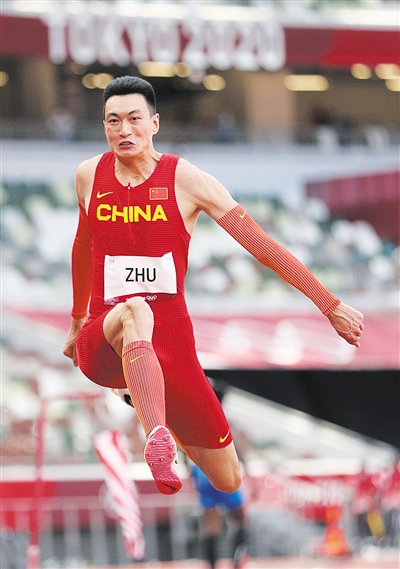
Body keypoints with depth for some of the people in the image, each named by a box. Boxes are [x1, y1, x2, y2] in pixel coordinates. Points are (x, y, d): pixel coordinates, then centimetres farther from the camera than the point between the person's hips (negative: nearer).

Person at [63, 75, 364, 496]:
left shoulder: (185, 180, -4)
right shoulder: (89, 176, 4)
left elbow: (263, 247, -3)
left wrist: (332, 307, -5)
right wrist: (77, 320, 34)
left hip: (171, 342, 1)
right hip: (101, 343, -1)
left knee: (227, 482, 5)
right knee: (134, 312, -40)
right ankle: (159, 441, -58)